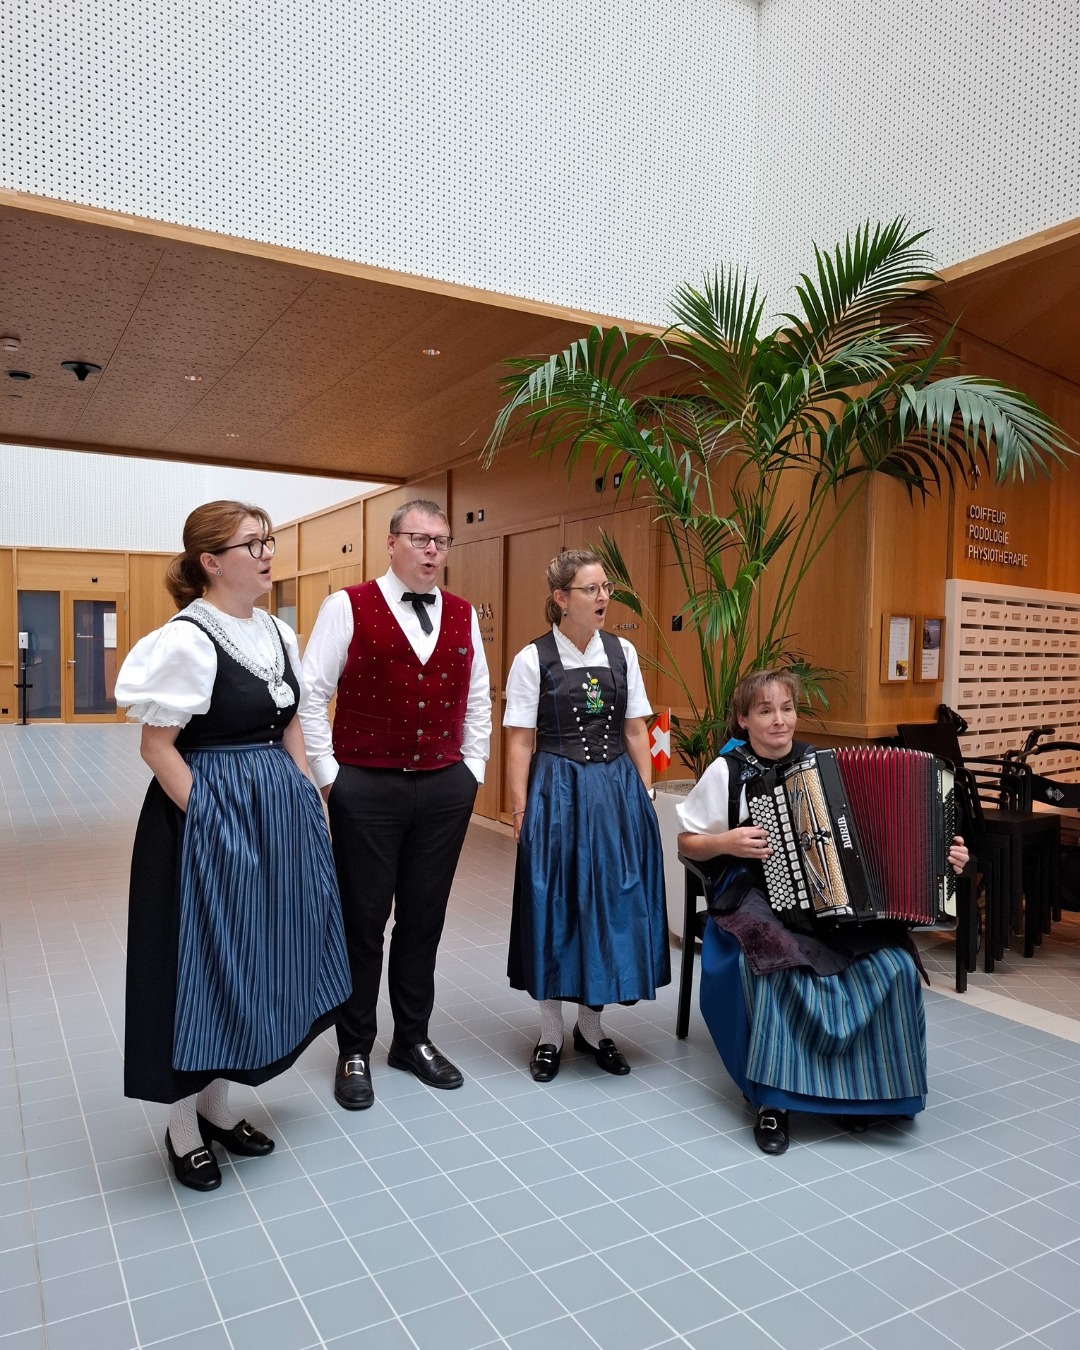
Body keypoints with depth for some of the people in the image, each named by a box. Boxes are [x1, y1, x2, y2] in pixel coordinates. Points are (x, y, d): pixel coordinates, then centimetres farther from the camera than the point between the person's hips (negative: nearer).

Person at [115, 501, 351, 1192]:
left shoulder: (279, 634, 7)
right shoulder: (187, 639, -15)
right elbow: (158, 746, -15)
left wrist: (310, 801, 8)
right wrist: (211, 820, -16)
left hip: (279, 811, 8)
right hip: (211, 817, -8)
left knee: (251, 957, 16)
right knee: (203, 960, 4)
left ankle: (218, 1104, 35)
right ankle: (184, 1128, 25)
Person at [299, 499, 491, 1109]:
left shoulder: (464, 616, 7)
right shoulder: (348, 606, -5)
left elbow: (478, 701, 14)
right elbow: (312, 695, -6)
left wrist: (470, 772, 8)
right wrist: (329, 777, -7)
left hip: (445, 790, 4)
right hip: (366, 789, -3)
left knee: (424, 919, 14)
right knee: (363, 920, 8)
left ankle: (414, 1039, 32)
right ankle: (355, 1051, 26)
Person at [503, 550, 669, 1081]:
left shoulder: (622, 653, 5)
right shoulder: (533, 659, -6)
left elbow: (636, 731, 7)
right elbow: (520, 743, -6)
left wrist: (644, 798, 4)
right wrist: (521, 813, -9)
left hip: (617, 791, 4)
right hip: (557, 793, -3)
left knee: (611, 905, 9)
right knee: (553, 906, 5)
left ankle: (590, 1026, 29)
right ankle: (550, 1033, 23)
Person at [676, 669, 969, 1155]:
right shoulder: (727, 770, -1)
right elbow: (687, 843, 5)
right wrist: (726, 843, -14)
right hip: (757, 898, -3)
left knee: (895, 966, -21)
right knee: (780, 966, -34)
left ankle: (861, 1086, 1)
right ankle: (774, 1099, -14)